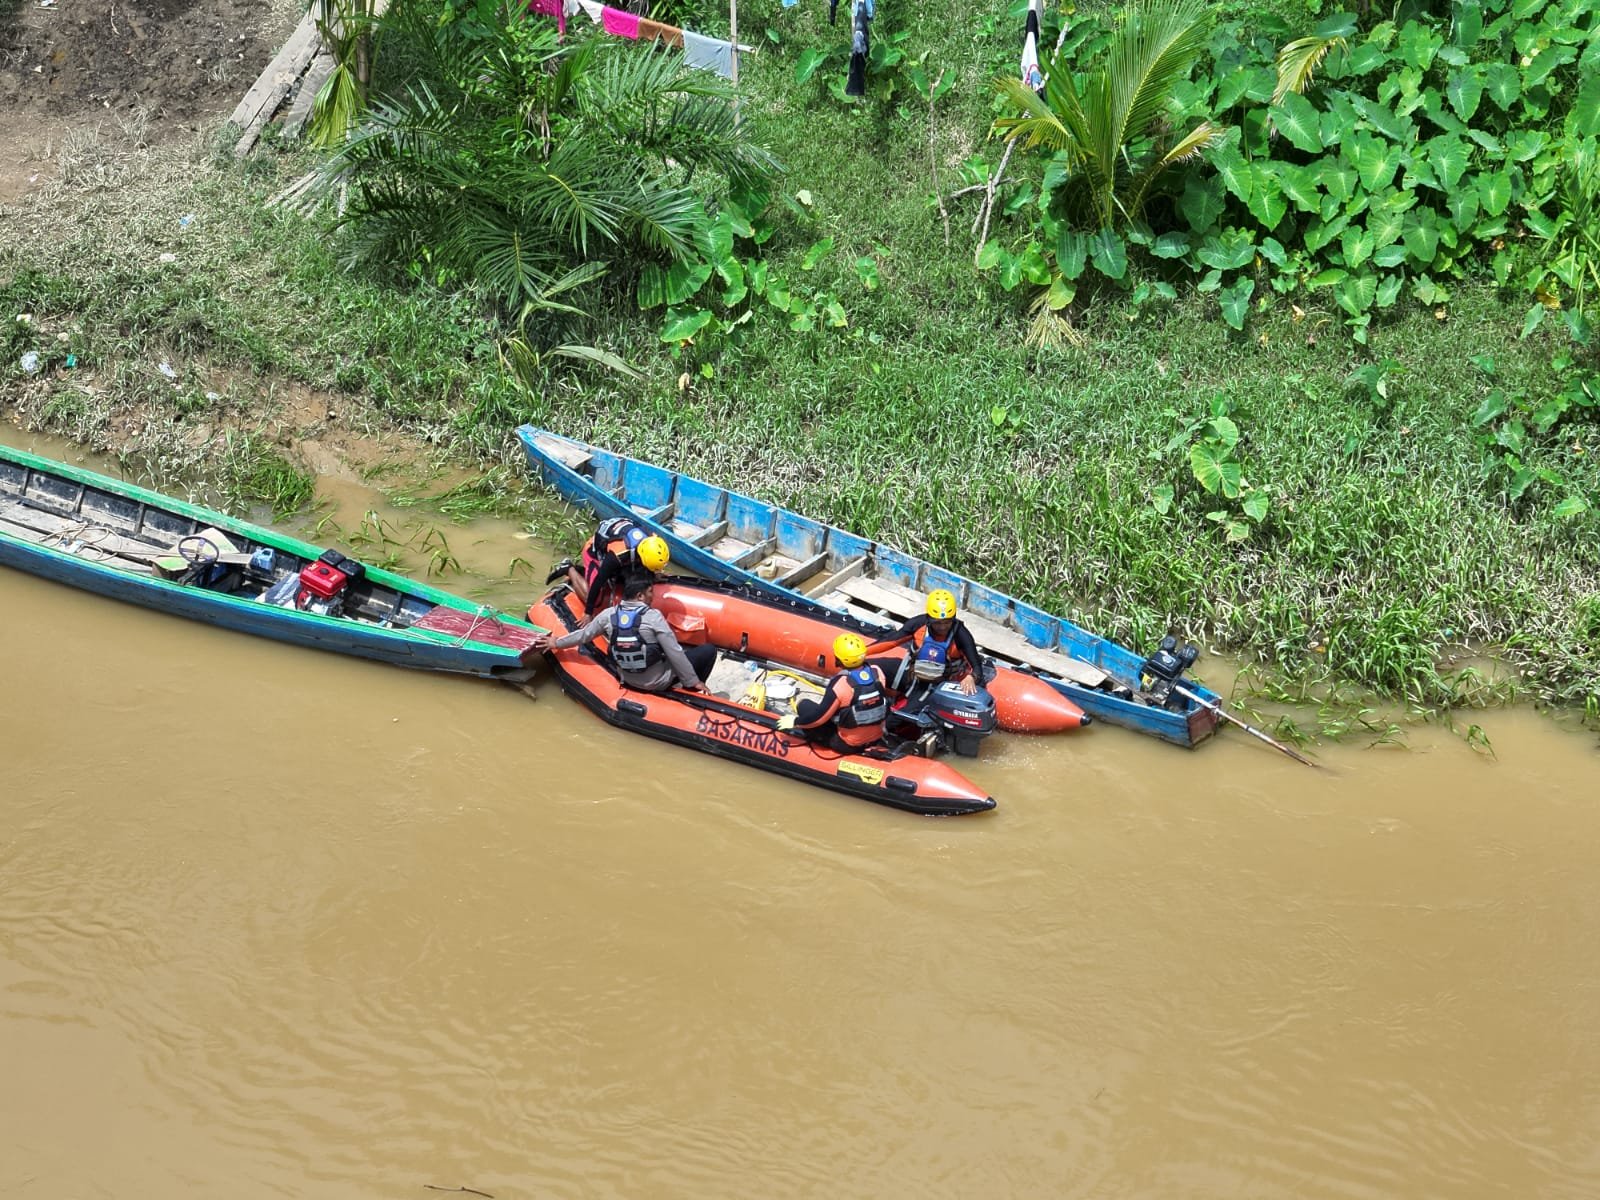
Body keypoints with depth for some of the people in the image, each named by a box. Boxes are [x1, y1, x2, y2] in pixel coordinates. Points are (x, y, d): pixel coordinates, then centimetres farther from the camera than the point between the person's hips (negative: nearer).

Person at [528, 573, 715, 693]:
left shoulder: (608, 615, -8)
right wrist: (693, 681, -9)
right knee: (709, 650, 3)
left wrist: (556, 643, 22)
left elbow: (584, 634, 5)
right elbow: (675, 652, -19)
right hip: (659, 682, -6)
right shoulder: (653, 617, -22)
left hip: (628, 680, 6)